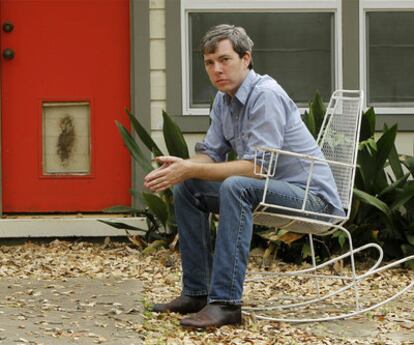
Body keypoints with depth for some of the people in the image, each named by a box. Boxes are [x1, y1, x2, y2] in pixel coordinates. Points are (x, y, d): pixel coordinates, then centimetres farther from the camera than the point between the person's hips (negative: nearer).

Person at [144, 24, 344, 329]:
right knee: (187, 189, 5)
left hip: (310, 193, -9)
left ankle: (226, 301, -34)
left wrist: (191, 169, -25)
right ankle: (197, 292, 7)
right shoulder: (224, 99, 6)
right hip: (272, 189, 9)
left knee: (236, 187, -34)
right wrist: (179, 167, -13)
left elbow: (257, 167, -27)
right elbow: (211, 154, 9)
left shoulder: (265, 95, -21)